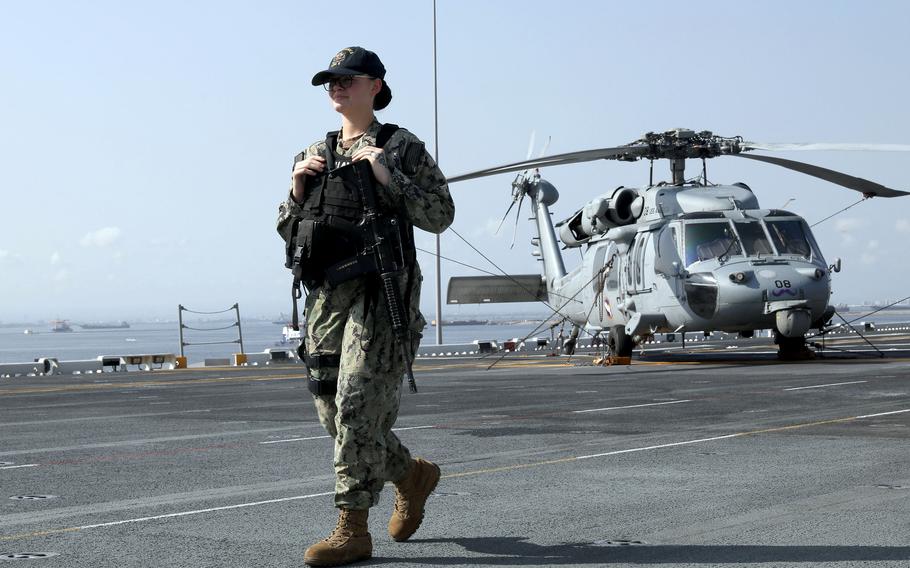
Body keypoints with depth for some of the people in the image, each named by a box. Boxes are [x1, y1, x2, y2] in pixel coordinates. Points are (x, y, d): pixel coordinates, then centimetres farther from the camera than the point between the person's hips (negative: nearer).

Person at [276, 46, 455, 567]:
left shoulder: (402, 148, 1)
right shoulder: (314, 155, 17)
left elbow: (440, 215, -6)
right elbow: (288, 229, 19)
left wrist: (388, 176, -14)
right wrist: (298, 188, 1)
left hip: (379, 294, -6)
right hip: (325, 295, 7)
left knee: (358, 412, -11)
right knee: (335, 414, 9)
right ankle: (413, 475, 32)